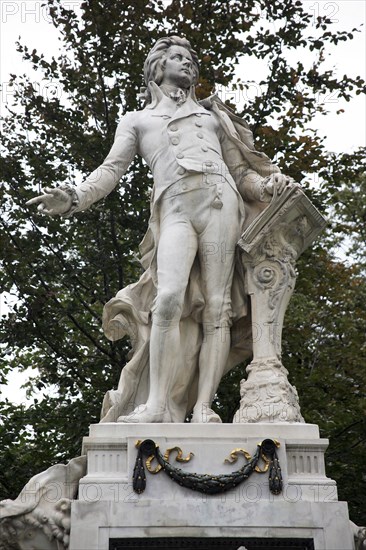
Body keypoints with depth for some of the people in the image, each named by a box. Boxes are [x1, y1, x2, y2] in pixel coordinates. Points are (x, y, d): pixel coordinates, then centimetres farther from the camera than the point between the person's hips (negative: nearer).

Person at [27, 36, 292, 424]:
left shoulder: (212, 115, 32)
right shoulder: (137, 120, 28)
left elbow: (239, 170, 25)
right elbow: (112, 169, 13)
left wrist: (267, 185, 3)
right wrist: (75, 197, -6)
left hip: (219, 201, 2)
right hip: (174, 209, -2)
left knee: (216, 307, -12)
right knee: (169, 298, -25)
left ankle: (203, 407, -15)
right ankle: (156, 405, -26)